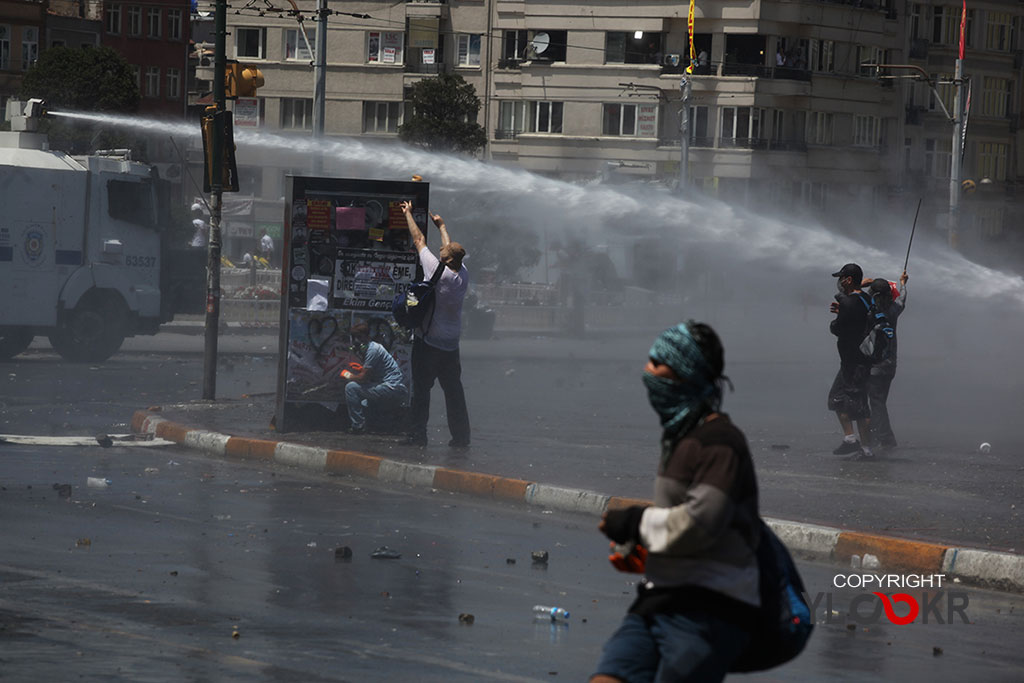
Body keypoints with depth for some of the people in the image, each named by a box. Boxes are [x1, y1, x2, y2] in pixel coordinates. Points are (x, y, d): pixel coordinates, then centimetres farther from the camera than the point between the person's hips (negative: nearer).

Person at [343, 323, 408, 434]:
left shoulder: (373, 349, -14)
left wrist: (348, 376, 1)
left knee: (351, 387, -13)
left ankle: (357, 425, -10)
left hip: (393, 389, -11)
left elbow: (363, 378, -16)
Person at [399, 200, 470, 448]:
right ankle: (460, 436, 8)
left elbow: (419, 240, -6)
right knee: (454, 390, 8)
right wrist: (442, 226, 34)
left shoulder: (437, 272, -16)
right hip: (451, 344, 5)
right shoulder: (463, 275, -1)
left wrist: (408, 213, 6)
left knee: (421, 388, 1)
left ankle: (418, 434, 1)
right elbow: (453, 250, 19)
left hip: (428, 342, -5)